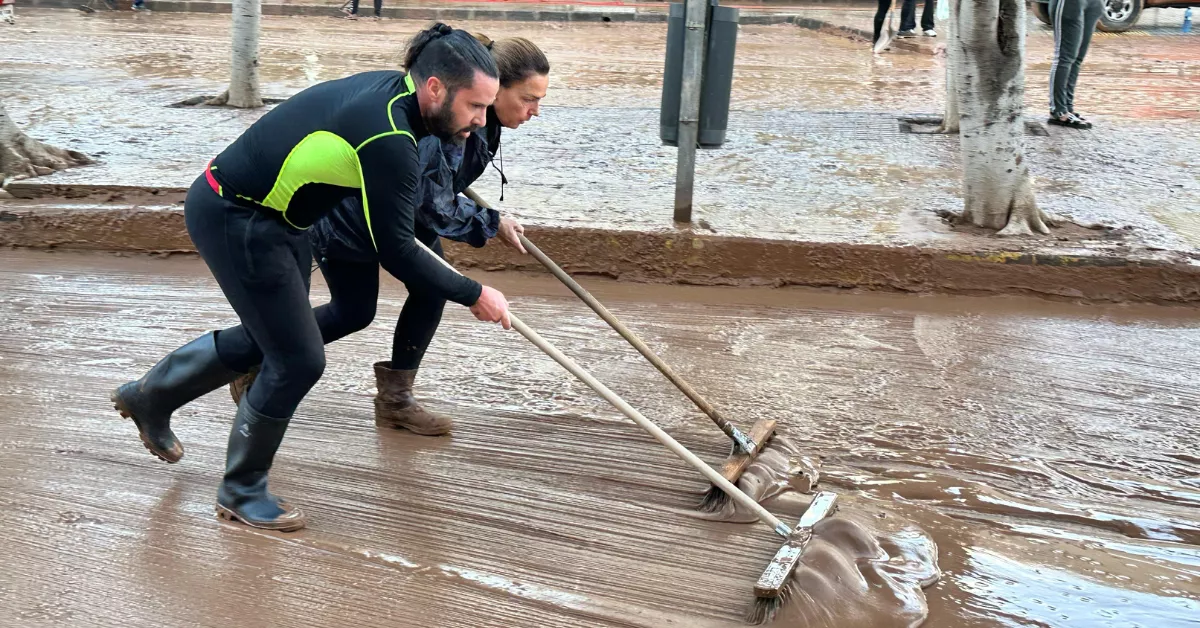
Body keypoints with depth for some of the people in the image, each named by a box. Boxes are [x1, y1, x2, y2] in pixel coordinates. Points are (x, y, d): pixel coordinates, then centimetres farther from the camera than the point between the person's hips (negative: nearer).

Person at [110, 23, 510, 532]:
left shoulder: (389, 89, -2)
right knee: (298, 360, -3)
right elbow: (395, 251, -24)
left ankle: (150, 396, 43)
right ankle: (241, 492, 17)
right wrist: (473, 296, -15)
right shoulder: (387, 136, -29)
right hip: (234, 222, -10)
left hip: (273, 217, 10)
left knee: (265, 339, 23)